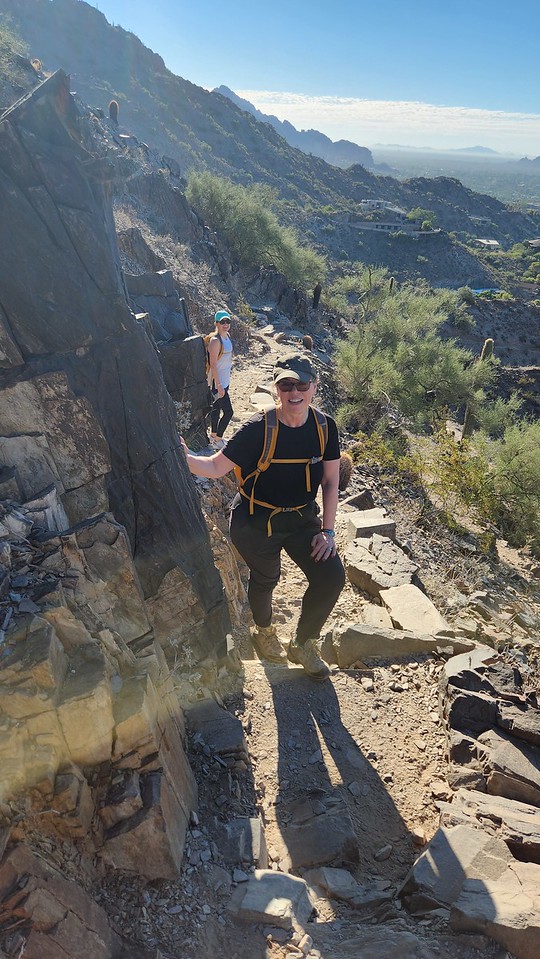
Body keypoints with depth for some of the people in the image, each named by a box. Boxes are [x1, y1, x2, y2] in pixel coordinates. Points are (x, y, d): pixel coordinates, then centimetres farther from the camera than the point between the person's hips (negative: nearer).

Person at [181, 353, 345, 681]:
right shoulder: (258, 429, -22)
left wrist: (328, 531, -5)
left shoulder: (325, 427, -10)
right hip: (256, 522, -3)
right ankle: (264, 630, 52)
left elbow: (331, 481, -2)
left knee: (332, 577, -5)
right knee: (266, 578, 15)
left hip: (302, 518, 4)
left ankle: (304, 644, 22)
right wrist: (184, 457, -41)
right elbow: (215, 468, -20)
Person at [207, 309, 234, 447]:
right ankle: (217, 439, 11)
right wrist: (219, 385, -23)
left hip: (224, 380, 9)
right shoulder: (215, 341, -22)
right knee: (228, 412, -5)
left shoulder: (227, 336, 6)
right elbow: (213, 365, -22)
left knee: (217, 408, 20)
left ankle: (213, 435, 35)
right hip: (217, 382, -9)